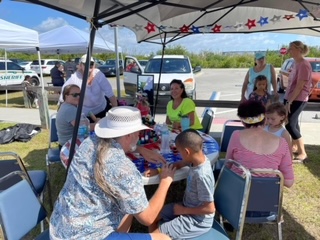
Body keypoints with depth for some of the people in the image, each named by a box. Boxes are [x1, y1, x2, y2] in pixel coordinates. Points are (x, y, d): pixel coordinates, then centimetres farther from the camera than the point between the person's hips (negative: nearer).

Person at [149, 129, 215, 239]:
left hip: (197, 220, -8)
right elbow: (179, 164, 12)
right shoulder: (198, 158, -9)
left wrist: (184, 210, -16)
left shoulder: (202, 175, -33)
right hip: (189, 207, 8)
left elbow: (210, 208, -27)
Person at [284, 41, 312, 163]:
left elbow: (300, 86, -20)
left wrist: (289, 102, -20)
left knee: (289, 125, -10)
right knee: (293, 123, 16)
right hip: (291, 98, 9)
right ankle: (294, 147, 30)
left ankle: (302, 153, -1)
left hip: (298, 100, -9)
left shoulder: (304, 64, -17)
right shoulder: (295, 63, 11)